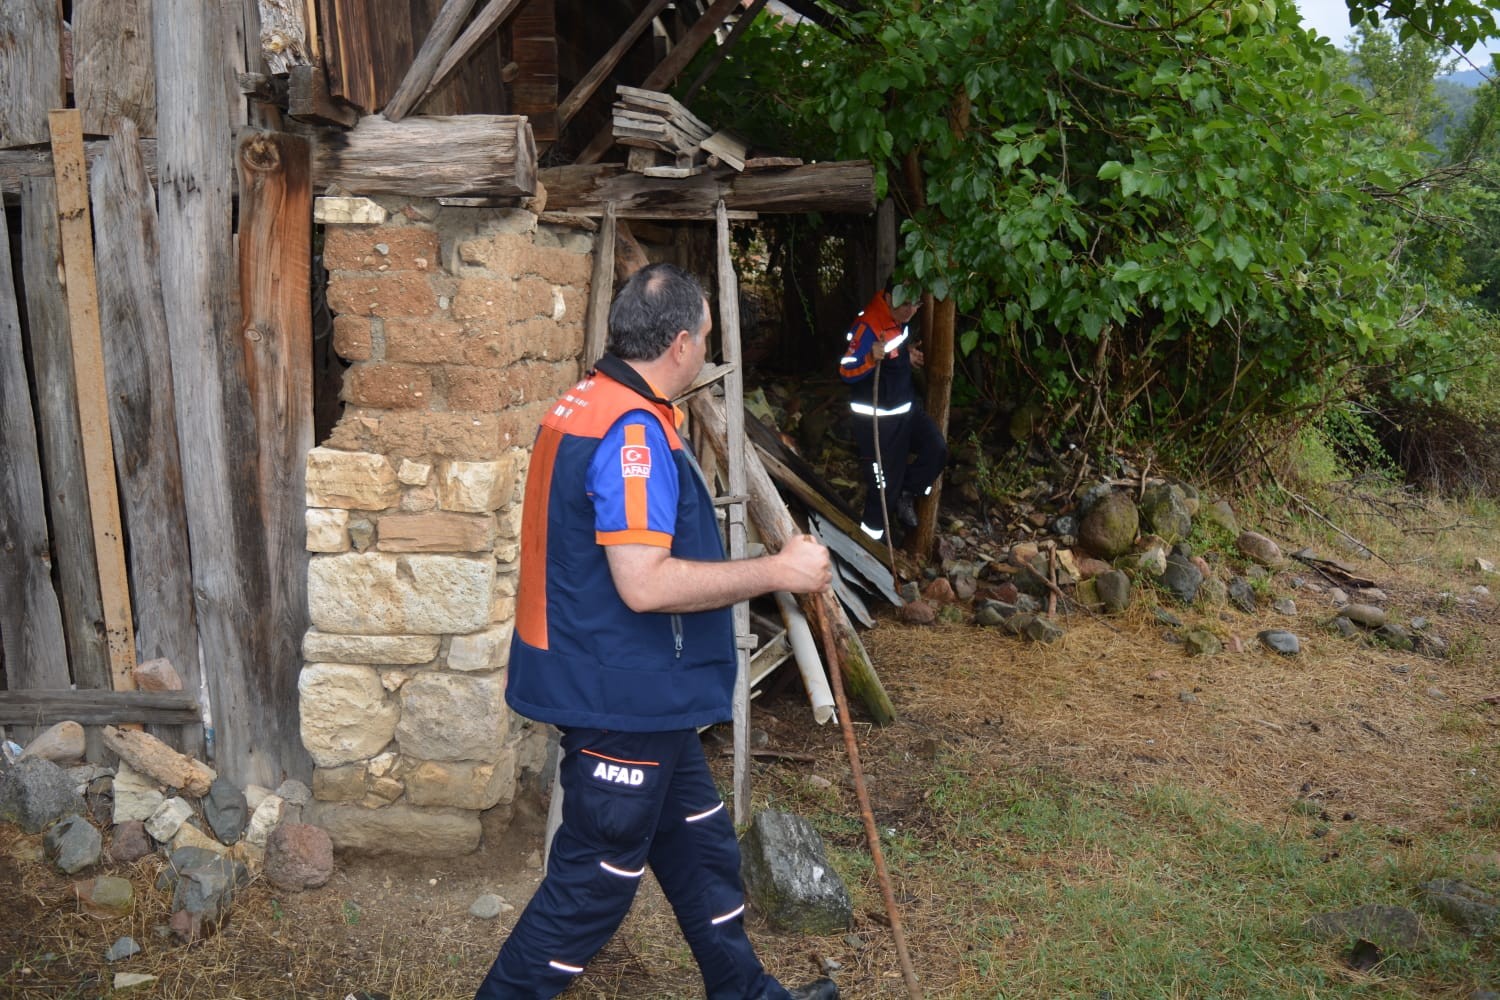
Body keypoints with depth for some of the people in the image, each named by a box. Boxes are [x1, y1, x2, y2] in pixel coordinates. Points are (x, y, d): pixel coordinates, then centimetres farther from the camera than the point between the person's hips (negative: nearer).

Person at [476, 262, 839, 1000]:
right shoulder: (634, 432, -24)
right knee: (594, 881, 4)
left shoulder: (584, 405, 8)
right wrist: (779, 571, -23)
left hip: (631, 693, 11)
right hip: (624, 696, -11)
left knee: (699, 843, 21)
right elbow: (645, 584, -31)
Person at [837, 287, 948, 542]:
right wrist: (872, 358, -43)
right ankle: (869, 535, 18)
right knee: (884, 480, 0)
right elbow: (846, 371, -27)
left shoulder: (900, 318, 0)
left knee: (937, 450, 3)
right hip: (876, 416, -8)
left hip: (906, 406, 8)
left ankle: (905, 495, 23)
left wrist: (908, 354, 7)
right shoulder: (867, 325, -27)